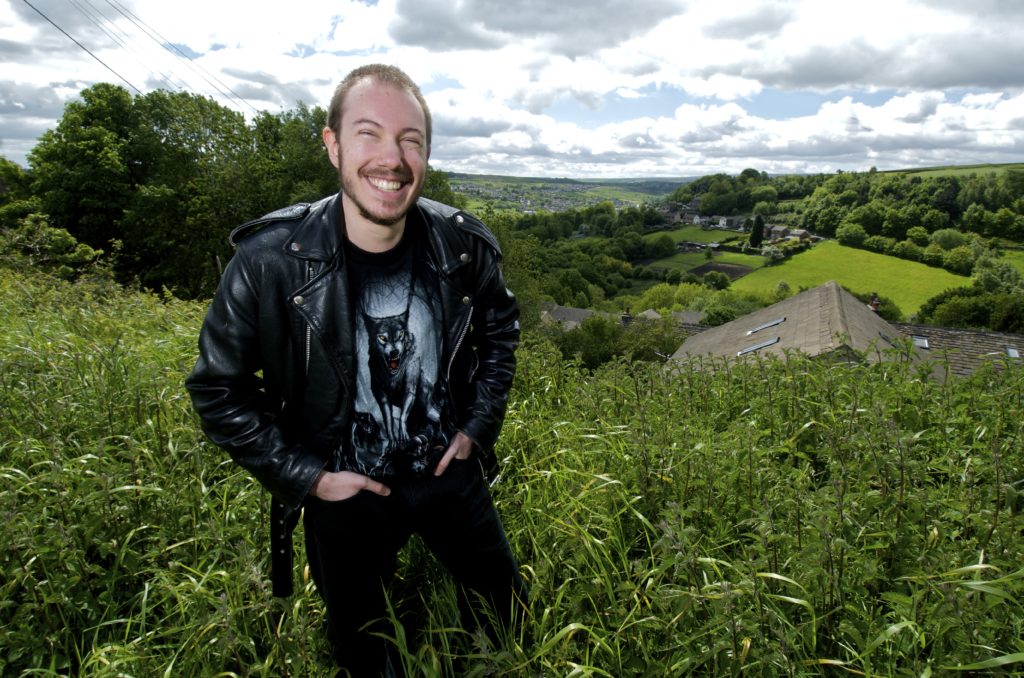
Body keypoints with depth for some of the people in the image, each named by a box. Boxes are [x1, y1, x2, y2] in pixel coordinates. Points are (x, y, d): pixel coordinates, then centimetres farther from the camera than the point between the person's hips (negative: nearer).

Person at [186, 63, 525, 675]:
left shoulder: (465, 245, -15)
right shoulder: (269, 260, -22)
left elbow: (501, 331, 6)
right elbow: (218, 391, -9)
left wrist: (478, 426, -2)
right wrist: (305, 476, -14)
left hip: (451, 473, 3)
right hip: (342, 494, -2)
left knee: (510, 613, 23)